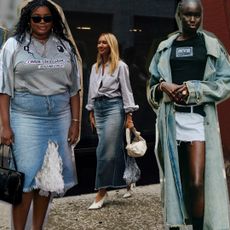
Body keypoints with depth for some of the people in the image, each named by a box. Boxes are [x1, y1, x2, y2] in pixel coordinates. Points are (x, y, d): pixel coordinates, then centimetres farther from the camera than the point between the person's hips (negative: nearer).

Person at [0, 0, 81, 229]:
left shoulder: (65, 47, 11)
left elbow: (74, 88, 12)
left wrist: (75, 121, 5)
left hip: (60, 118, 3)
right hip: (26, 117, -3)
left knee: (48, 176, 6)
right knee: (26, 175, -6)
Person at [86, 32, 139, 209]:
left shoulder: (120, 66, -3)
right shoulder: (95, 67, 14)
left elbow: (126, 90, -5)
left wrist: (129, 116, -9)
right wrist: (91, 113, 16)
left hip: (114, 107, -6)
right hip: (98, 108, 6)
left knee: (105, 150, -10)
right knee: (116, 149, 10)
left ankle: (101, 192, -5)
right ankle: (126, 182, 22)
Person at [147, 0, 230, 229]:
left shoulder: (211, 45, 8)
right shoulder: (165, 47, 14)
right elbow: (152, 85, 16)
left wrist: (192, 89, -11)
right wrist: (164, 87, -7)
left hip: (200, 117, -2)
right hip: (171, 117, 2)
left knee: (198, 183, -11)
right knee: (175, 177, 5)